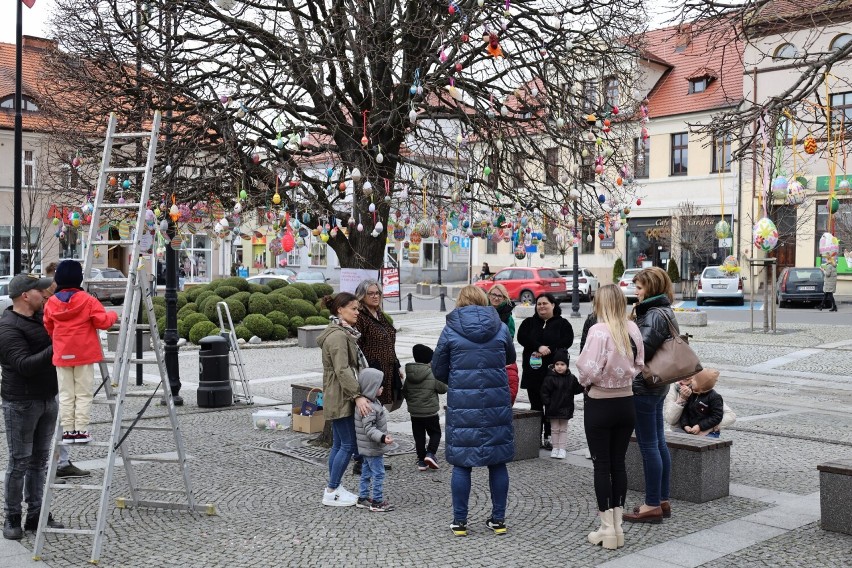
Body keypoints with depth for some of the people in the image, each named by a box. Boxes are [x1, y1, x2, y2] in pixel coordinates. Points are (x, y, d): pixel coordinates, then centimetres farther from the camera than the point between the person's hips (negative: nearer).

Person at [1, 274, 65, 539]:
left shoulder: (43, 316, 10)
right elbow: (24, 365, -24)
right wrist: (55, 350, -29)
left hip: (48, 399, 8)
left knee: (39, 460, 11)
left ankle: (36, 515, 19)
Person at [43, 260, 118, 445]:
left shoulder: (51, 303, 3)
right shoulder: (87, 300, -9)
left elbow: (48, 329, 12)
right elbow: (103, 321, -11)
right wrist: (113, 315, 8)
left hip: (61, 355, 3)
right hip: (84, 354, -3)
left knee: (65, 395, 8)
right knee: (83, 394, 3)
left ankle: (67, 431, 8)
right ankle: (81, 430, 1)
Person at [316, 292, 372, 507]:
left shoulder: (343, 333, 16)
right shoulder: (337, 336, -18)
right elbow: (342, 370, -25)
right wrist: (357, 395, -29)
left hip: (340, 398, 11)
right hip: (341, 398, -11)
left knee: (339, 444, 14)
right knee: (348, 445, -6)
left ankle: (333, 488, 21)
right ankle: (331, 493, 1)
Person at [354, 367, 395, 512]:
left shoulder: (373, 403, 9)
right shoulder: (369, 407, -25)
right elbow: (369, 428, -30)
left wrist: (382, 436, 28)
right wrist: (382, 437, -39)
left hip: (367, 448, 11)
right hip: (373, 449, -11)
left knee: (367, 473, 17)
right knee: (378, 473, -2)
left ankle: (362, 498, 27)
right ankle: (377, 502, 6)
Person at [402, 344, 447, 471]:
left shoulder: (409, 375, 0)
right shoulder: (433, 374, -14)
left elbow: (404, 392, 8)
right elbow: (443, 389, -5)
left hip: (414, 413, 4)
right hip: (430, 412, -4)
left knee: (419, 436, 11)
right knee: (435, 433, 12)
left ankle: (421, 460, 11)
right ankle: (430, 453, -7)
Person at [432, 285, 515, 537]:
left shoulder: (450, 330, -3)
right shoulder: (501, 328, 2)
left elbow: (438, 370, 4)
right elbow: (510, 358, 19)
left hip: (461, 404, -1)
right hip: (496, 403, 2)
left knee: (461, 463, 6)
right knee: (497, 462, 11)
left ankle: (459, 522, 11)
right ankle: (498, 520, 18)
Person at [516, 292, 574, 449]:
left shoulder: (562, 323, 7)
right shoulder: (529, 323, 13)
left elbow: (567, 341, -7)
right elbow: (522, 337, -4)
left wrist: (549, 349, -17)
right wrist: (539, 347, -18)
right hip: (533, 370, 2)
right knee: (535, 405, 5)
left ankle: (548, 437, 8)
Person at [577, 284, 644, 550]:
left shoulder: (599, 330, -19)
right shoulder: (633, 329, -1)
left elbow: (589, 370, -20)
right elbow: (639, 365, 7)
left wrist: (584, 381, 0)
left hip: (599, 404, -5)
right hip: (626, 402, 5)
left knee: (602, 465, 5)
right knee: (619, 463, 13)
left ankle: (607, 529, 10)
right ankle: (618, 527, 19)